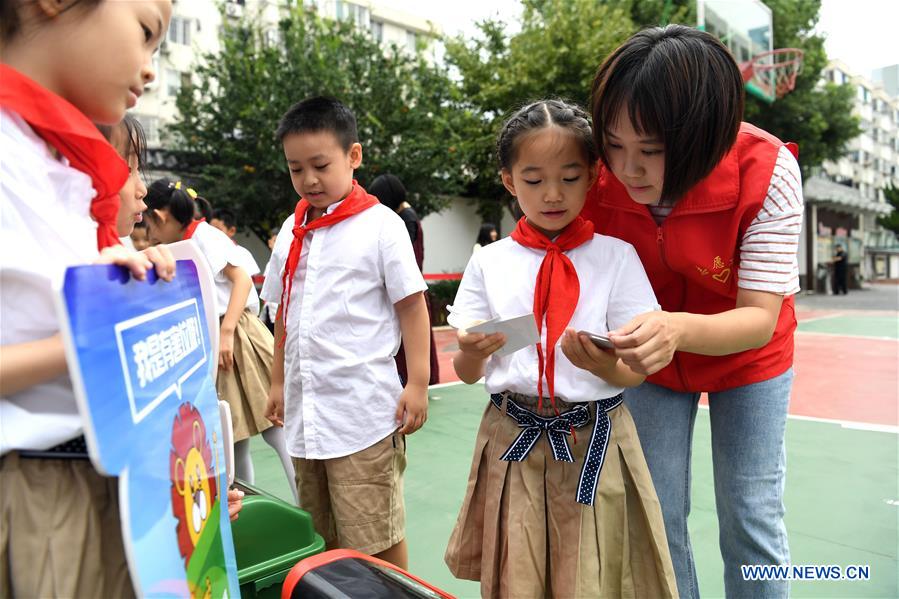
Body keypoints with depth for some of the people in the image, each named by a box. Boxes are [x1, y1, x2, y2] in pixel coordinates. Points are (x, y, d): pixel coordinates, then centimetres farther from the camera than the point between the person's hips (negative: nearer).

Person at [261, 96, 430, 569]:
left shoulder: (380, 225, -6)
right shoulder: (291, 231, 10)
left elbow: (412, 306, -5)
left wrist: (417, 384, -9)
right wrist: (278, 382, 18)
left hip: (363, 410, -6)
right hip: (305, 411, 6)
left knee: (378, 539, 3)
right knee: (323, 538, 17)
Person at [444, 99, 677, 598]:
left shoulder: (615, 256, -2)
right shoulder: (488, 261, 1)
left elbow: (636, 370, -4)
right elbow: (466, 373, 3)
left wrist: (603, 364, -26)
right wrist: (473, 351, -20)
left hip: (595, 443, -1)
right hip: (512, 442, 1)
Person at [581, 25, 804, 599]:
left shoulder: (767, 171, -29)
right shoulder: (596, 175, -24)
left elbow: (760, 319, -29)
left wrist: (679, 329, -49)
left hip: (747, 353, -1)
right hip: (651, 356, 2)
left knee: (752, 519, 5)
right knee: (658, 517, 6)